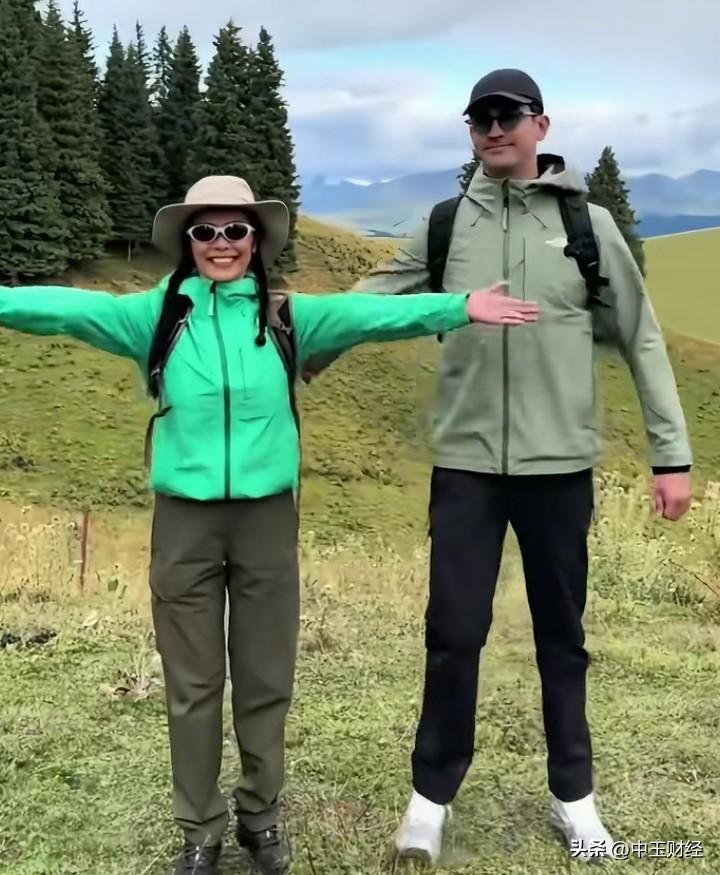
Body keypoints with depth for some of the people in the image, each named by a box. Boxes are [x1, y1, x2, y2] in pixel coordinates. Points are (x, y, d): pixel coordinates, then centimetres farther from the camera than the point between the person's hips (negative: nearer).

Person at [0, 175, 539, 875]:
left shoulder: (287, 316, 1)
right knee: (192, 685, 9)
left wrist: (458, 309, -22)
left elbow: (365, 314, -10)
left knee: (265, 679, 12)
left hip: (266, 516, 1)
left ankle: (260, 815, 32)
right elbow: (68, 307, -10)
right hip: (184, 519, 0)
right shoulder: (156, 314, 1)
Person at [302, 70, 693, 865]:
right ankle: (432, 792, 22)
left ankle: (573, 794, 30)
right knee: (454, 633, 3)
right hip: (465, 462, 0)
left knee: (562, 635, 13)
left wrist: (671, 453, 1)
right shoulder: (445, 227, 4)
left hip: (559, 463, 0)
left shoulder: (588, 225, 2)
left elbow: (641, 342, 3)